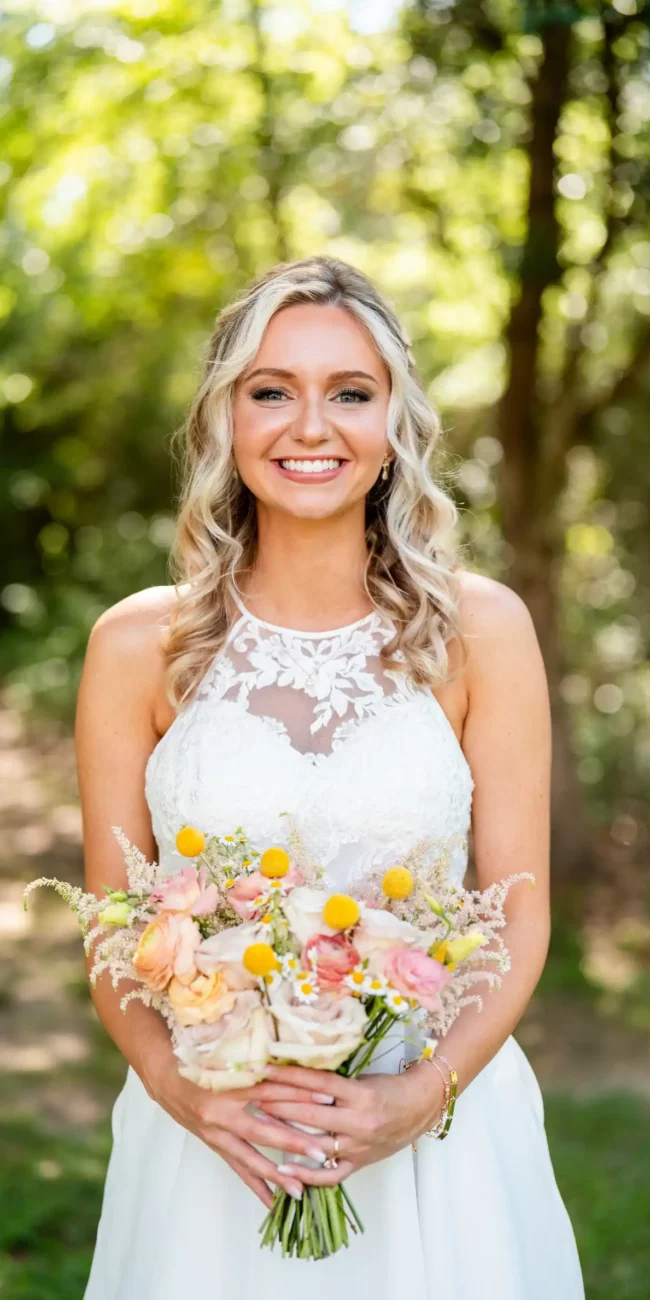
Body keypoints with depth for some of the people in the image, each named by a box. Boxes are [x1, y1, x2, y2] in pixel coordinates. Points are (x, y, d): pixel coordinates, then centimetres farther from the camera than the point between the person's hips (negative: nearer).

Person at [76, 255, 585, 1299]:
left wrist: (423, 1095, -16)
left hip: (434, 1128, 0)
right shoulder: (139, 646, -3)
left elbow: (520, 914, -3)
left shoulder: (480, 629, -4)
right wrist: (179, 1085, -16)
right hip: (210, 1138, 0)